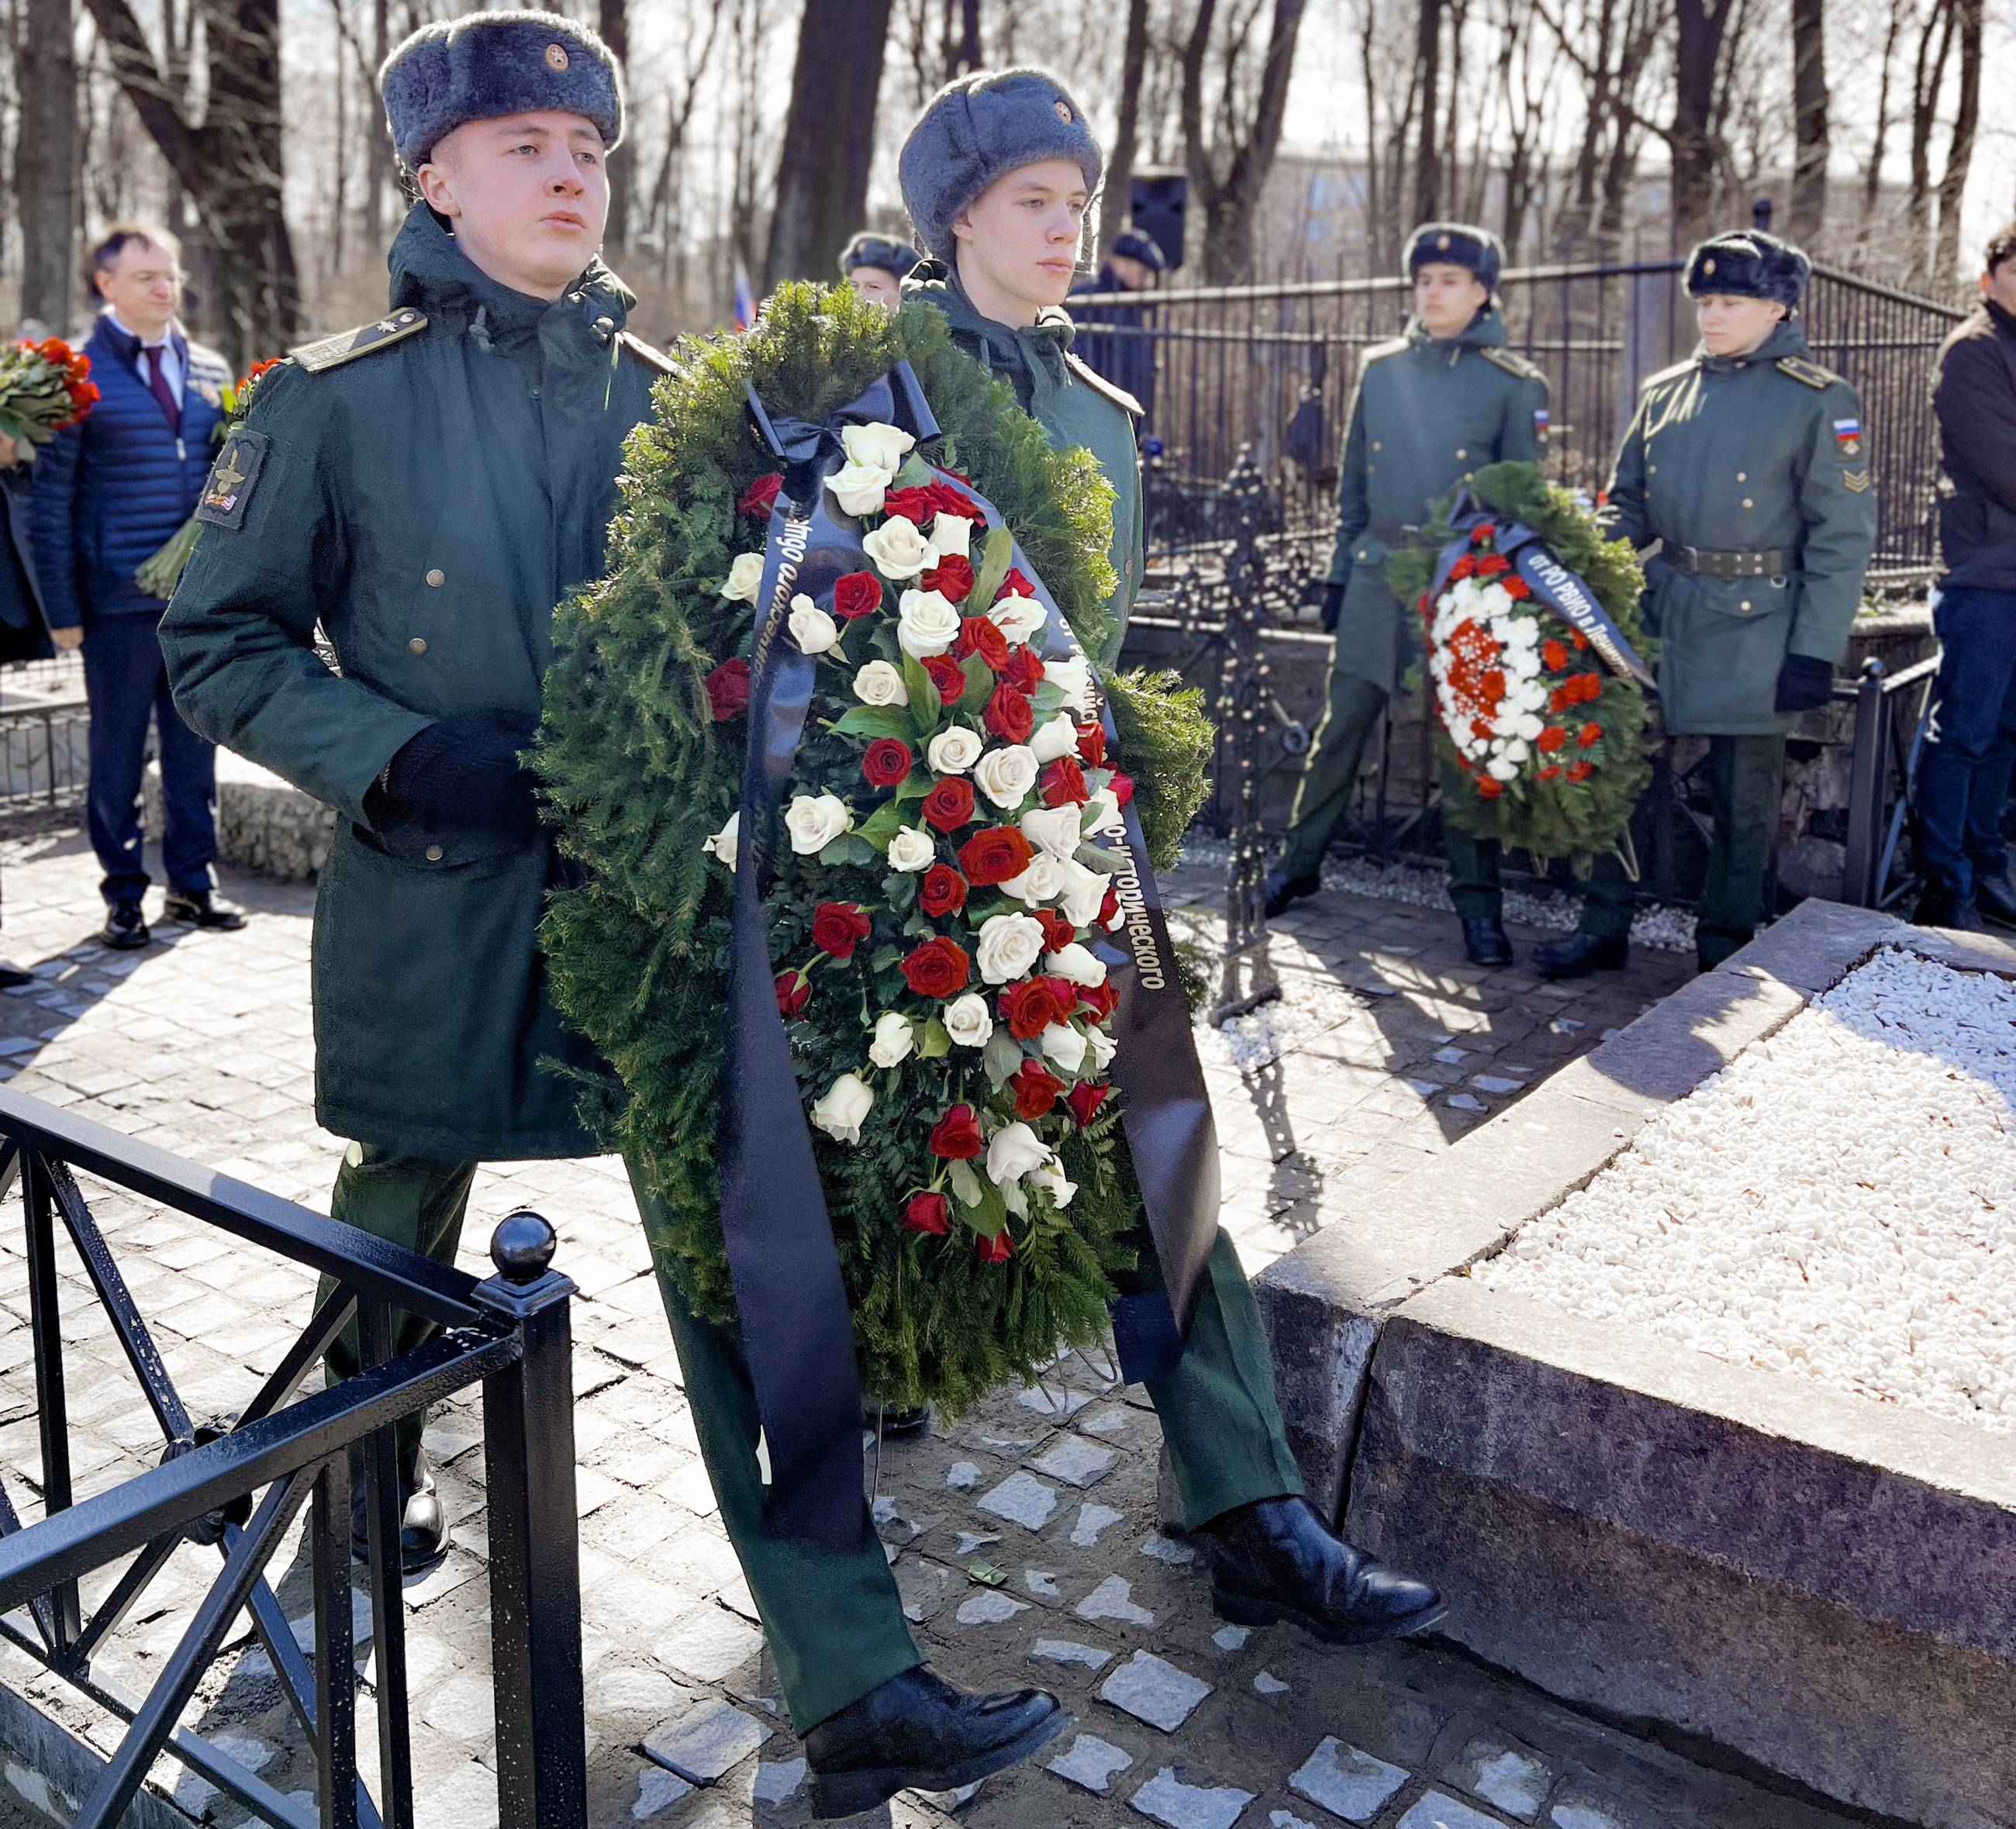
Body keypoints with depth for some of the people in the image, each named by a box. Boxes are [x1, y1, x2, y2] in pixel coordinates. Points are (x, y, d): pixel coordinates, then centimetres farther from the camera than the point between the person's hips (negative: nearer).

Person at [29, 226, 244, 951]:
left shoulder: (209, 370, 11)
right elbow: (51, 499, -3)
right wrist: (62, 606, -7)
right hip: (120, 601, -4)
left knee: (195, 745, 10)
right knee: (118, 749, 6)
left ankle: (192, 883, 22)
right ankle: (124, 896, 16)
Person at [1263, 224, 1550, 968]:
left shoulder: (1513, 383, -1)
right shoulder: (1381, 369, 8)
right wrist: (1341, 571, 11)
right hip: (1378, 572, 3)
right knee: (1340, 727, 7)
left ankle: (1476, 896, 13)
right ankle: (1298, 864, 21)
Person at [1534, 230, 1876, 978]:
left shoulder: (1820, 402, -6)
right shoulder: (1665, 391, 9)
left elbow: (1843, 538, -7)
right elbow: (1627, 504, 15)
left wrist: (1815, 650, -12)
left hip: (1754, 627, -4)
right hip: (1660, 609, 4)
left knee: (1743, 796, 6)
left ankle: (1726, 945, 20)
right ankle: (1604, 927, 19)